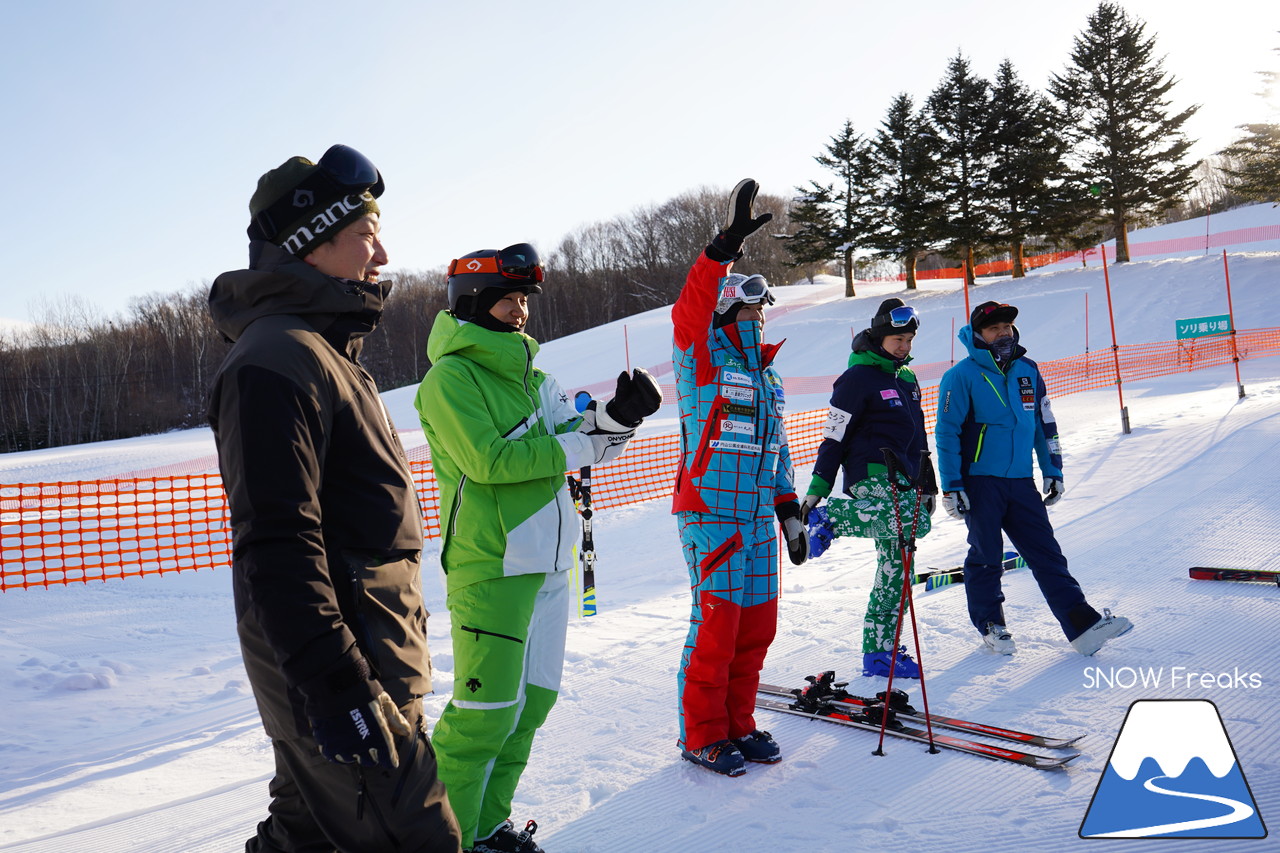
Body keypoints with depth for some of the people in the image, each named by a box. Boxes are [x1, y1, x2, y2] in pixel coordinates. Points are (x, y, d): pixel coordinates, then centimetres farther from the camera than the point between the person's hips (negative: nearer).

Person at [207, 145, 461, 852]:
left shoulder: (326, 353, 16)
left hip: (365, 668, 10)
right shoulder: (277, 360, -17)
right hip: (335, 675, -10)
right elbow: (275, 546, -24)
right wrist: (336, 688, -26)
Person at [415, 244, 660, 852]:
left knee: (533, 699, 14)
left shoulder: (527, 372, 16)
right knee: (486, 711, -6)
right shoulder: (450, 376, -9)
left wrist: (618, 416, -9)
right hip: (491, 565, -9)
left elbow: (573, 438, 10)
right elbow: (488, 460, -20)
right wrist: (576, 447, -15)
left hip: (547, 562, 9)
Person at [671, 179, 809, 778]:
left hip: (758, 516, 7)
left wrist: (789, 509, 17)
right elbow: (690, 312, -25)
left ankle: (738, 723, 24)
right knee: (717, 625, -3)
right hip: (710, 511, -7)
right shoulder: (702, 360, -3)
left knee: (757, 624, 10)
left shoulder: (765, 374, 18)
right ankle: (702, 735, 12)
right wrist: (725, 248, -34)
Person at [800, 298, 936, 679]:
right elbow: (834, 436, -8)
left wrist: (927, 484, 25)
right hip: (872, 475, -8)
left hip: (902, 478, 8)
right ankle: (828, 518, -16)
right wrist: (817, 490, -12)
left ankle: (878, 652, 12)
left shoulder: (907, 379, 19)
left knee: (896, 561, 5)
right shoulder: (858, 378, -5)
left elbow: (918, 437, 27)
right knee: (911, 522, -34)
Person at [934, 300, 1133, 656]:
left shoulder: (1028, 371, 10)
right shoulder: (962, 376, -7)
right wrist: (951, 487, -11)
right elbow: (947, 433, -8)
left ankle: (1082, 625, 5)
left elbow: (1044, 424, 17)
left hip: (1022, 482, 4)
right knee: (986, 555, 6)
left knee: (1047, 553, 4)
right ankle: (990, 625, 20)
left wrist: (1053, 471, 15)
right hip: (980, 482, -4)